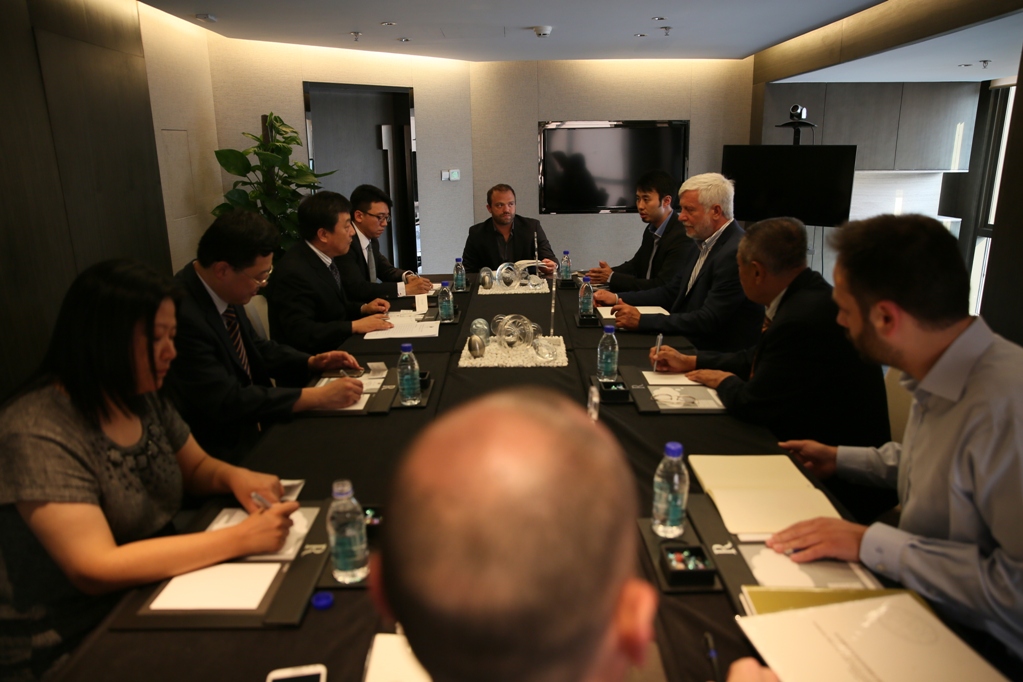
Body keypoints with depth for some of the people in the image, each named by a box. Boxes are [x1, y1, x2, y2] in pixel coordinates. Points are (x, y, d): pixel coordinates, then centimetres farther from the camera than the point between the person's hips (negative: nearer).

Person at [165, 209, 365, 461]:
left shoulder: (223, 290, -3)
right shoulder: (182, 315, -27)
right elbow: (228, 402, -27)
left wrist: (312, 362, -2)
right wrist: (319, 396, -26)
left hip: (250, 423, 8)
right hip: (223, 448, -7)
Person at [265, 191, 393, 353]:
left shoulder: (325, 257, 3)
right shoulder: (295, 272, -23)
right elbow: (300, 333, -28)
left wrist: (363, 308, 2)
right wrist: (355, 326, -25)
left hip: (338, 345, 9)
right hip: (312, 358, -8)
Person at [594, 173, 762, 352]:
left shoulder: (736, 252, -21)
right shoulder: (704, 244, 9)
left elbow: (709, 320, -25)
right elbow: (671, 293, 14)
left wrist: (642, 321, -27)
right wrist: (617, 299, 3)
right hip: (689, 344, 8)